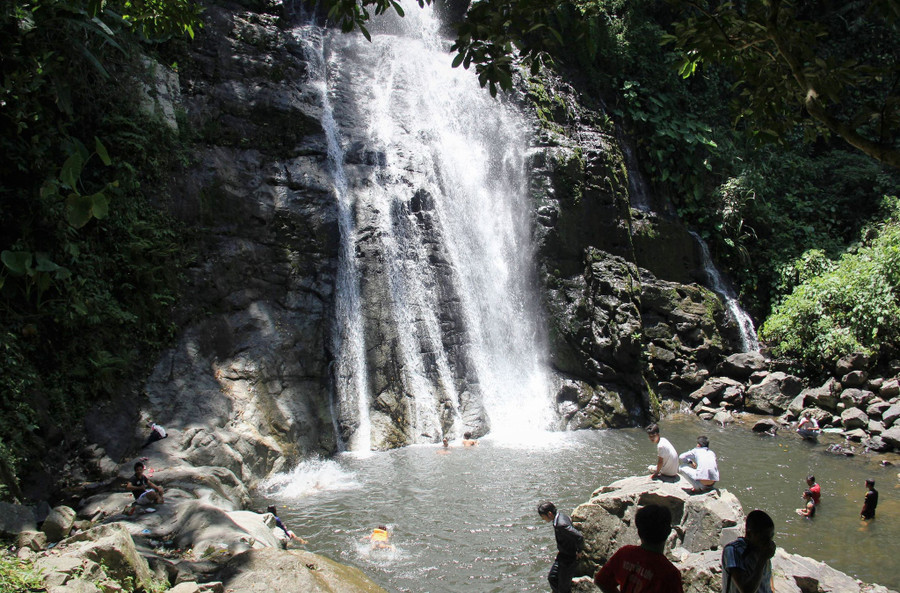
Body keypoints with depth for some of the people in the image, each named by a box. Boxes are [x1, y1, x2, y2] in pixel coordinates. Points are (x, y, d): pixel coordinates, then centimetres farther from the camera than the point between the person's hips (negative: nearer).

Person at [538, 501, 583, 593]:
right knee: (552, 577, 21)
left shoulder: (560, 525, -32)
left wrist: (578, 551, -16)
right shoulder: (561, 515, -3)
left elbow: (579, 537, -36)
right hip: (562, 555, 9)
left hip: (568, 558, -9)